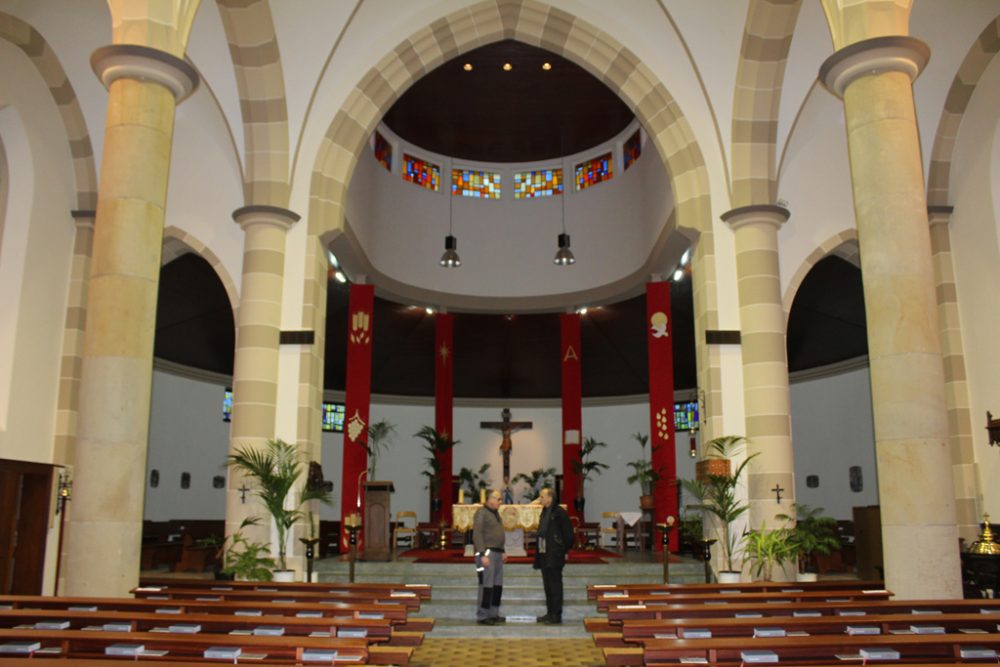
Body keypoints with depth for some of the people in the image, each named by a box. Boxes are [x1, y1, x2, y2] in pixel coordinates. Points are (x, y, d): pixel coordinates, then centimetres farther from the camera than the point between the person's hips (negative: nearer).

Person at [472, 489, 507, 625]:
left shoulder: (495, 513, 17)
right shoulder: (481, 513, -10)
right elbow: (477, 535, -16)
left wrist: (502, 551, 21)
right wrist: (483, 555, -21)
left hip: (497, 553, 9)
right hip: (487, 553, -9)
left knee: (497, 585, 10)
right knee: (486, 586, -7)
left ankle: (494, 614, 18)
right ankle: (482, 616, 0)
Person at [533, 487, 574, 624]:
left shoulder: (559, 513, -13)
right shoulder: (544, 512, 13)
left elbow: (568, 534, -12)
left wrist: (565, 551, -9)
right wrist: (539, 552, 14)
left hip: (555, 555, -9)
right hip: (544, 554, 9)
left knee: (555, 585, -3)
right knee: (548, 585, 13)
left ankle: (556, 615, 4)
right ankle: (550, 613, 21)